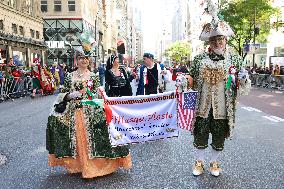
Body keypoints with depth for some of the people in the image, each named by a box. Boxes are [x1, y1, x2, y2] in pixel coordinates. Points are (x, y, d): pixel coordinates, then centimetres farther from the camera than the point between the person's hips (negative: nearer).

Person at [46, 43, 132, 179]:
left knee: (90, 137, -3)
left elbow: (98, 95, 5)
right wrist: (70, 95, -9)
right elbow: (62, 94, 11)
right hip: (73, 113, 1)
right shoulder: (69, 76, 8)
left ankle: (92, 164, 12)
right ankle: (78, 164, 22)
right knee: (77, 139, 5)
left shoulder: (94, 76, 6)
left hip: (90, 112, -1)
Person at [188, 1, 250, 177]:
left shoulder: (234, 60, -1)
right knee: (200, 134, 10)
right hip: (202, 105, 0)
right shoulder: (200, 59, -1)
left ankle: (214, 162, 36)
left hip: (223, 107, 0)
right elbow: (192, 80, 8)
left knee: (219, 137, 13)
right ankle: (199, 161, 32)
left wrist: (243, 80, -19)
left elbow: (245, 84, 3)